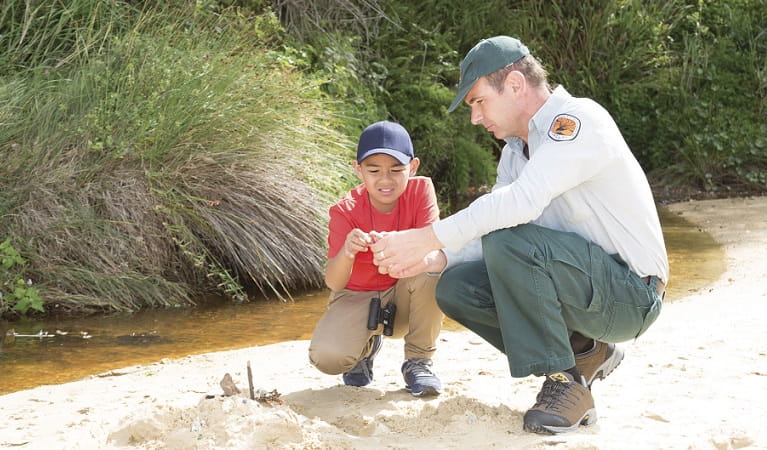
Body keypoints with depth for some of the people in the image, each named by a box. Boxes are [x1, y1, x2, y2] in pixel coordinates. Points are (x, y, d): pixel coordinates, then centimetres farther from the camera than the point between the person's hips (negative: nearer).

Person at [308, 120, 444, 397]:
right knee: (327, 357, -29)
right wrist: (346, 252, -49)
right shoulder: (346, 211, -17)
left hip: (403, 297, 1)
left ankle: (419, 361, -10)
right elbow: (333, 282, -26)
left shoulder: (420, 190, -13)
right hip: (357, 299, 0)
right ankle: (366, 347, 11)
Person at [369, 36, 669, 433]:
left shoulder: (578, 119, -17)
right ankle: (584, 352, 7)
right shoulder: (516, 150, 13)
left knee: (508, 243, -30)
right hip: (587, 287, 9)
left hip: (632, 294, -9)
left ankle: (565, 384, -17)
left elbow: (523, 202, -30)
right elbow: (490, 233, 11)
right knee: (456, 287, -4)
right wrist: (434, 259, -9)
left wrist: (427, 238, -27)